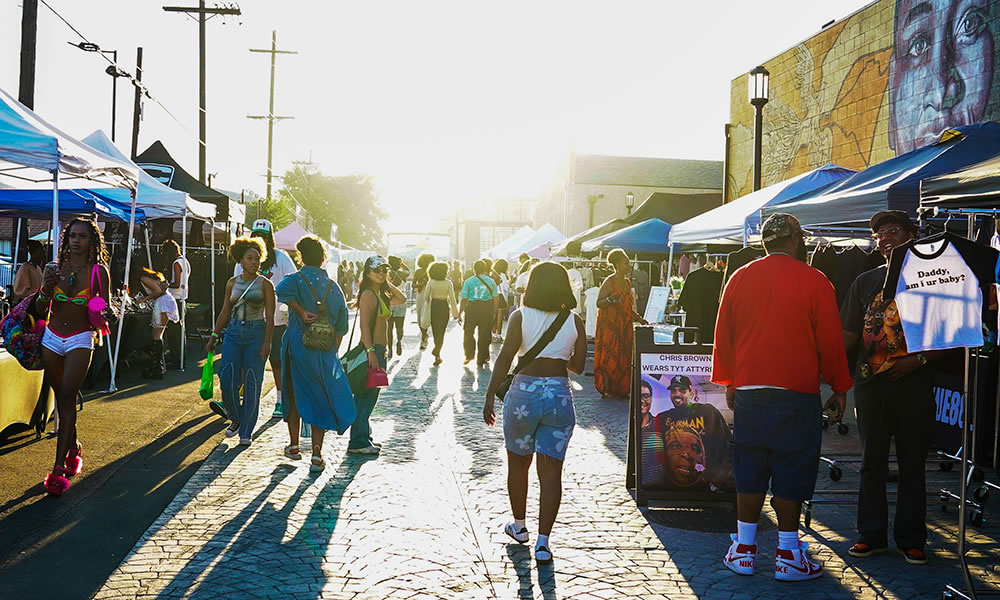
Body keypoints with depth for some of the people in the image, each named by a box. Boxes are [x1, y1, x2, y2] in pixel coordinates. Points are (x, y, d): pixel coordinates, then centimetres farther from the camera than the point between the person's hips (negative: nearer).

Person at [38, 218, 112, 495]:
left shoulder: (99, 272, -3)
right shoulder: (53, 268, 3)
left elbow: (105, 307, 6)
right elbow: (41, 310, 5)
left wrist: (101, 315, -17)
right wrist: (45, 290, -15)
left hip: (80, 339, -3)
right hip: (52, 338, 4)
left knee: (67, 398, -13)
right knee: (61, 397, 11)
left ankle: (59, 467, -15)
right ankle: (73, 447, 33)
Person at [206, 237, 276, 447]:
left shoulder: (265, 284, -1)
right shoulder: (232, 283, 9)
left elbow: (270, 317, -4)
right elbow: (225, 313, 16)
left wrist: (267, 343, -12)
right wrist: (214, 337, 12)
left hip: (256, 334, -3)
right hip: (234, 332, 3)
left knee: (252, 384, -1)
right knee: (227, 380, -5)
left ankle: (246, 431, 8)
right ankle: (236, 419, 20)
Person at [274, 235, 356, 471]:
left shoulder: (296, 280, -6)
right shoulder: (334, 287, 4)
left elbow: (281, 290, -32)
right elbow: (341, 325, 7)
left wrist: (302, 312, -21)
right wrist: (333, 351, 17)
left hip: (297, 347, -2)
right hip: (324, 352, 2)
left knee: (294, 395, 16)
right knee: (321, 400, 6)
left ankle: (293, 445, 26)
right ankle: (317, 454, 1)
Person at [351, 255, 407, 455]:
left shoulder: (381, 294, 15)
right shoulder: (368, 294, -13)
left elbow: (401, 299, 27)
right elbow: (364, 325, -19)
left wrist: (388, 284, 14)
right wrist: (371, 352, -25)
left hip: (378, 349, 10)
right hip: (371, 349, -10)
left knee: (369, 395, 14)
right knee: (367, 395, -8)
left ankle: (364, 437, 21)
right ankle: (358, 442, -5)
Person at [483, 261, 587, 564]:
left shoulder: (520, 316, -4)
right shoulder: (574, 321, 1)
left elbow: (505, 358, -11)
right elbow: (578, 365, 5)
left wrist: (490, 396, -7)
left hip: (524, 393, -1)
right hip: (560, 396, 1)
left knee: (518, 464, 19)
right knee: (551, 471, 3)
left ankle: (519, 525, 34)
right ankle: (542, 541, -2)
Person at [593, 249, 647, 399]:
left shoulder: (627, 283, 15)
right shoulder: (609, 282, -10)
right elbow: (599, 303, -14)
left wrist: (639, 318, 16)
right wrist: (610, 299, -31)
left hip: (624, 327, 8)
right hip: (610, 325, -8)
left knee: (624, 357, 5)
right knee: (609, 357, -6)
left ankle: (621, 389, 9)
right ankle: (607, 390, -2)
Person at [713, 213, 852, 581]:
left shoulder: (740, 279, 5)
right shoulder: (814, 282, -6)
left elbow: (723, 336, 9)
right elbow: (830, 341, -3)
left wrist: (729, 382, 19)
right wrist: (839, 388, 8)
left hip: (748, 390, 4)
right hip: (797, 395, -3)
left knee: (750, 468, 10)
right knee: (792, 471, 3)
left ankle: (744, 550, 16)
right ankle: (788, 555, 7)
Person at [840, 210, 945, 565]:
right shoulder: (865, 282, 12)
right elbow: (848, 334, 10)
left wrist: (920, 359, -13)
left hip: (913, 382, -2)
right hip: (870, 383, 3)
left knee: (912, 465, 5)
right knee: (872, 462, 8)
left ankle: (911, 540, 15)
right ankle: (872, 536, 18)